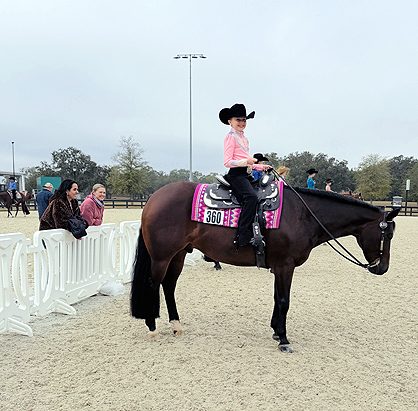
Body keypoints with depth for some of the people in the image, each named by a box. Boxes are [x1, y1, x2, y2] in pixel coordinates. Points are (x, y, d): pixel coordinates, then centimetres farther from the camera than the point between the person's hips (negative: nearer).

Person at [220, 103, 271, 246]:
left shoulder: (244, 139, 24)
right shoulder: (230, 137, -3)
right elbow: (227, 162, -12)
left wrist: (261, 167, 17)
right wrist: (246, 161, -22)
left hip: (246, 175, 10)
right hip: (236, 175, -10)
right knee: (251, 196, -30)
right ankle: (244, 235, -34)